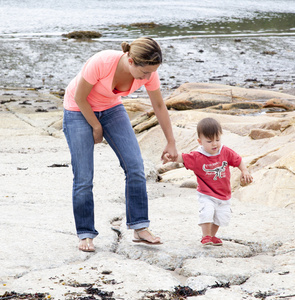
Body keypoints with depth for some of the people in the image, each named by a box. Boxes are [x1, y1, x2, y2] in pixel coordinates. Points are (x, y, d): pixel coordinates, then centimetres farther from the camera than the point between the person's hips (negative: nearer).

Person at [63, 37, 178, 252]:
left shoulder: (148, 72, -22)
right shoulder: (101, 63, -37)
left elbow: (159, 106, -5)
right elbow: (79, 97, -22)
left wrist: (171, 143, 2)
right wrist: (97, 127, -11)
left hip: (111, 108, 4)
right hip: (79, 111, -4)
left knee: (135, 167, -9)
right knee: (83, 177, -8)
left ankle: (140, 229, -3)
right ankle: (85, 235, 6)